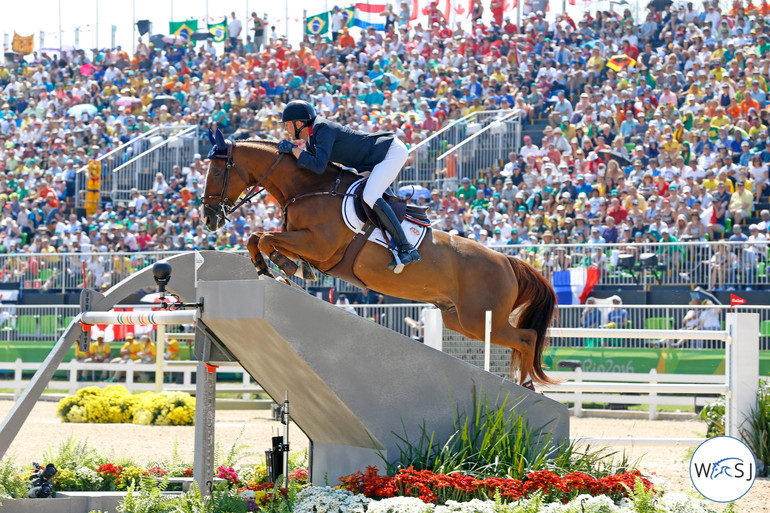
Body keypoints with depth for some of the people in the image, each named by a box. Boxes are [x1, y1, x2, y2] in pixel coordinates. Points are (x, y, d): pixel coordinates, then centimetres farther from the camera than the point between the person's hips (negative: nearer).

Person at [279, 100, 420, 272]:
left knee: (370, 196, -25)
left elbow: (319, 167, -31)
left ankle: (406, 249, -27)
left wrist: (293, 149, -22)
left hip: (392, 150, -11)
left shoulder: (323, 130, -22)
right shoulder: (311, 140, 9)